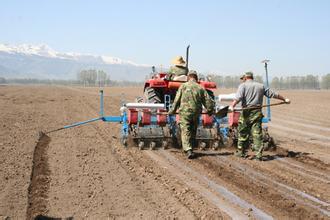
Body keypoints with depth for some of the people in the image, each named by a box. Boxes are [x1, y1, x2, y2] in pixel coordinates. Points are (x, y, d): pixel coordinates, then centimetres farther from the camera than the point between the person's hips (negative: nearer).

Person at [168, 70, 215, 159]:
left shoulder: (183, 86, 0)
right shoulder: (200, 88, 5)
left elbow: (177, 100, -1)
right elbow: (208, 101, 6)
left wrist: (172, 111, 10)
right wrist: (210, 110, 23)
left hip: (184, 112, -3)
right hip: (196, 113, 3)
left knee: (185, 132, -4)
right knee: (193, 132, 18)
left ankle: (188, 150, -20)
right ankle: (189, 149, 27)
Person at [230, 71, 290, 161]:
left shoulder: (243, 85, 2)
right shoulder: (261, 86, 15)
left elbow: (238, 97, -17)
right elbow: (273, 94, 21)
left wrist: (232, 106, -28)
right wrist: (284, 99, 32)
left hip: (246, 112, -3)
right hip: (257, 112, 3)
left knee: (243, 132, 10)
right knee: (257, 133, 2)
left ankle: (241, 152, 19)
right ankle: (258, 154, -4)